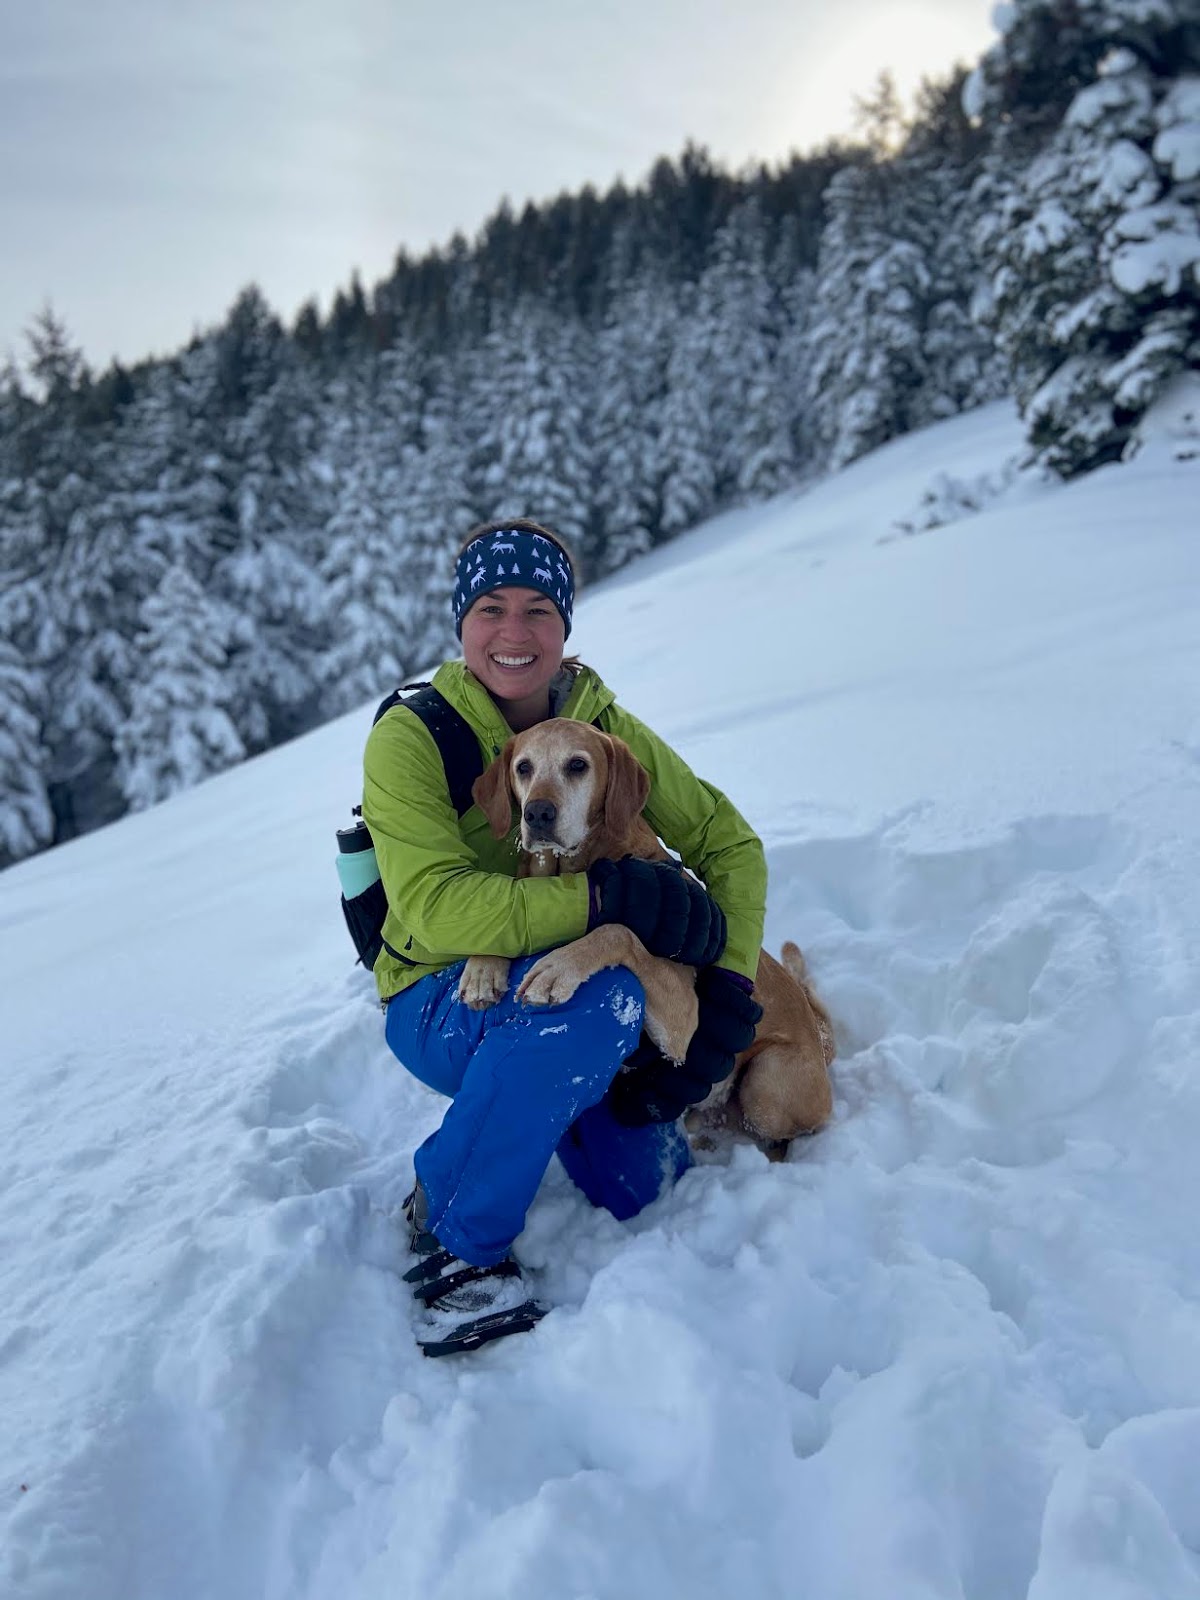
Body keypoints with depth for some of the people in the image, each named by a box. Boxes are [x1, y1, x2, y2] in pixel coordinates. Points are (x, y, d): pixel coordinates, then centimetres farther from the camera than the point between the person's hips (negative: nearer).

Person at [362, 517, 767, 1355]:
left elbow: (729, 843, 1)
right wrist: (609, 895, -36)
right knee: (603, 997, -35)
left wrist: (729, 989, -13)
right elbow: (437, 911, -28)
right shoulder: (411, 738, -16)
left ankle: (544, 1102, 23)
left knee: (656, 1191, -10)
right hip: (443, 1005, -5)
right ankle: (456, 1238, -15)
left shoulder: (606, 728, -3)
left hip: (566, 997, 5)